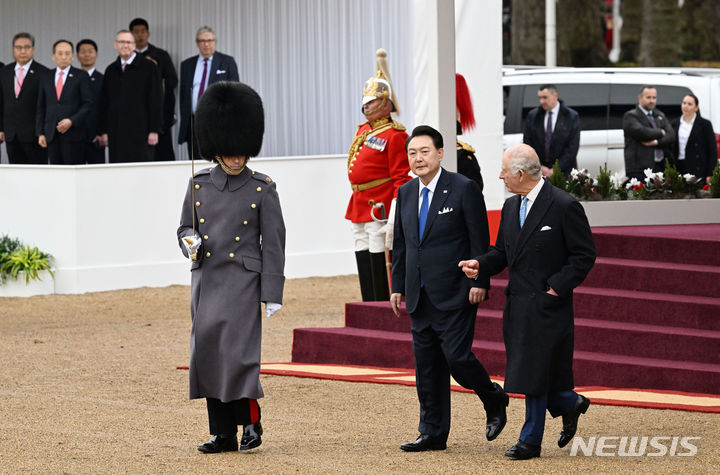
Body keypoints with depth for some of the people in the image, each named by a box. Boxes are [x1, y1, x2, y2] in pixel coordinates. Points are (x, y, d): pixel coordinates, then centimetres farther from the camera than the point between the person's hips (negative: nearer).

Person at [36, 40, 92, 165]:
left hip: (73, 135, -3)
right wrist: (40, 133, 7)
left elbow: (88, 104, -2)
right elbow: (41, 108, 15)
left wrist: (72, 121, -14)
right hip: (51, 135, 3)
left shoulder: (81, 76, 3)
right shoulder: (46, 78, 14)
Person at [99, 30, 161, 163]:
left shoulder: (148, 67, 1)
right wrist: (104, 131, 9)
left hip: (140, 131, -4)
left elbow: (155, 100, -2)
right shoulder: (111, 70, 14)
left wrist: (154, 130, -9)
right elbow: (104, 102, 16)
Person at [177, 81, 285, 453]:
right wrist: (189, 241, -9)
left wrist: (273, 295, -7)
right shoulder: (199, 185, 7)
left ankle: (251, 421, 6)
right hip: (206, 280, 4)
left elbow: (273, 244, -3)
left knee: (238, 353, -14)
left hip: (243, 282, -4)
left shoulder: (262, 189, -3)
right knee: (208, 355, 3)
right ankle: (223, 434, 11)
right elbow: (185, 227, 17)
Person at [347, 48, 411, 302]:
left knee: (379, 263, -7)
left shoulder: (394, 134, -10)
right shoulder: (362, 130, 16)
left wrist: (394, 216, -20)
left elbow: (401, 178, -13)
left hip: (379, 209, -9)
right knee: (363, 263, 11)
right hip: (359, 205, 9)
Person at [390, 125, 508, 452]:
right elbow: (400, 244, 17)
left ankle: (494, 402, 16)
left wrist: (479, 282, -14)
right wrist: (398, 286, 13)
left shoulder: (463, 189, -7)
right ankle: (433, 434, 13)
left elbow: (480, 240, -8)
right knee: (426, 364, 7)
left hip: (455, 294, -6)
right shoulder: (406, 193, 11)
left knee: (456, 356, -11)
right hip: (420, 296, 6)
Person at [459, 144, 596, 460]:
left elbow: (585, 255, -9)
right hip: (517, 303, 7)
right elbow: (502, 251, 18)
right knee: (524, 371, 10)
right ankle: (570, 404, 33)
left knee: (533, 373, -5)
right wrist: (480, 266, -2)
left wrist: (557, 287, -15)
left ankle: (530, 440, 4)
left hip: (547, 304, -7)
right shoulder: (511, 207, 11)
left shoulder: (565, 206, -12)